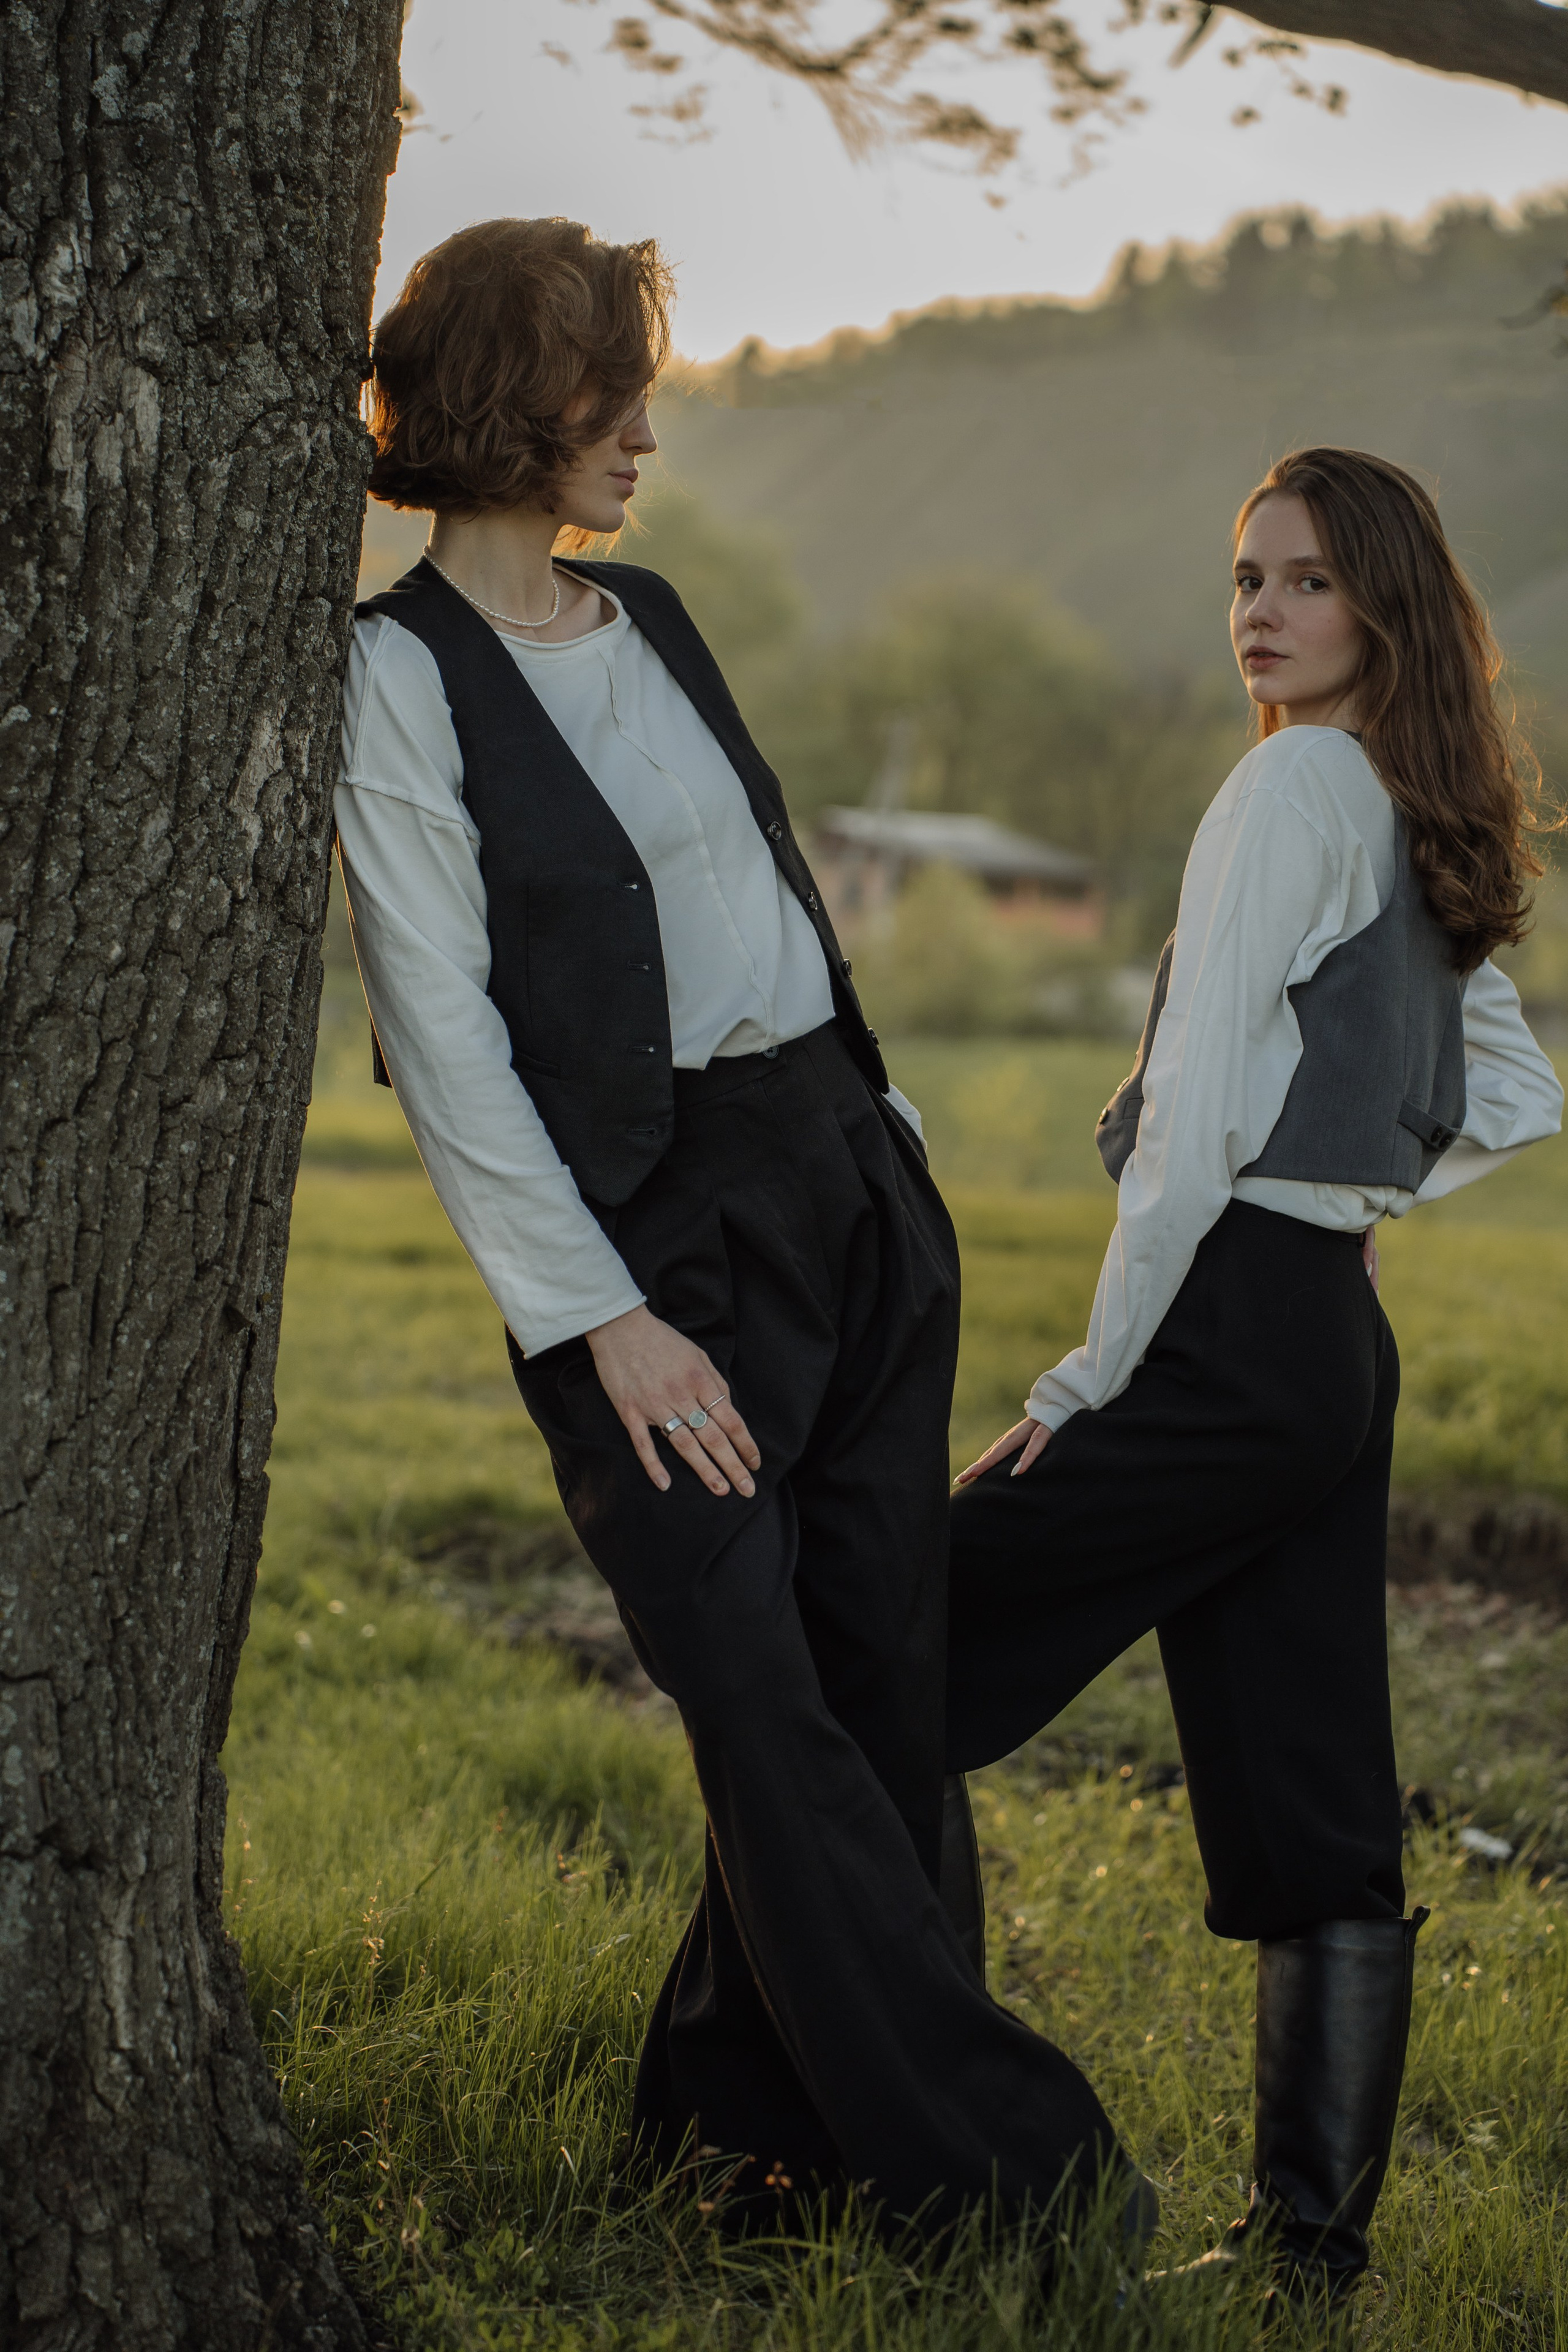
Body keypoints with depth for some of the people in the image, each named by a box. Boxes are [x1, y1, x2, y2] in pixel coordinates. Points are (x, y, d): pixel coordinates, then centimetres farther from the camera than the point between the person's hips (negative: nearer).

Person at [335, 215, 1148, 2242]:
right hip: (656, 1222, -7)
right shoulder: (399, 673, -7)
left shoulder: (646, 616, 16)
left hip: (853, 1180, 7)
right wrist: (600, 1320, -16)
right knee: (767, 1714, -6)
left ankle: (736, 2112, 22)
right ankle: (985, 2152, 1)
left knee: (878, 1692, 7)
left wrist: (890, 1142, 15)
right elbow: (444, 1039, -11)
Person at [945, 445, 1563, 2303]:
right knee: (1316, 1812, 9)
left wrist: (1093, 1374, -12)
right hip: (1342, 1344, 9)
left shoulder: (1295, 785, -11)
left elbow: (1196, 1115, -16)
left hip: (1230, 1335, -9)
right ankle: (1314, 2231, 13)